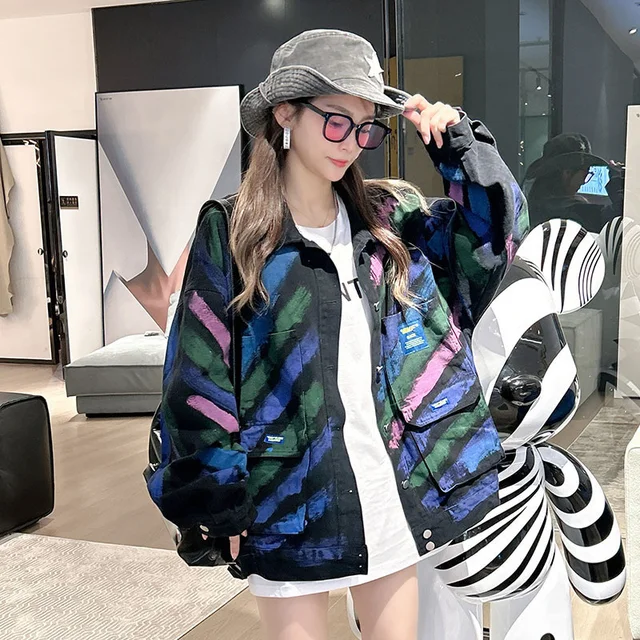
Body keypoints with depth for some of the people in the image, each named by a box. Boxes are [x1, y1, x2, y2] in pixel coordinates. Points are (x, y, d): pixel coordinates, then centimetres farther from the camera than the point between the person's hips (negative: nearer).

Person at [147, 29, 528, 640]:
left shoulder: (390, 217, 4)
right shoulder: (228, 234, -8)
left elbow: (497, 230, 5)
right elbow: (199, 381, -8)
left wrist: (458, 141, -7)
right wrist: (221, 509, -7)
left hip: (391, 494, 4)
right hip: (288, 505, -3)